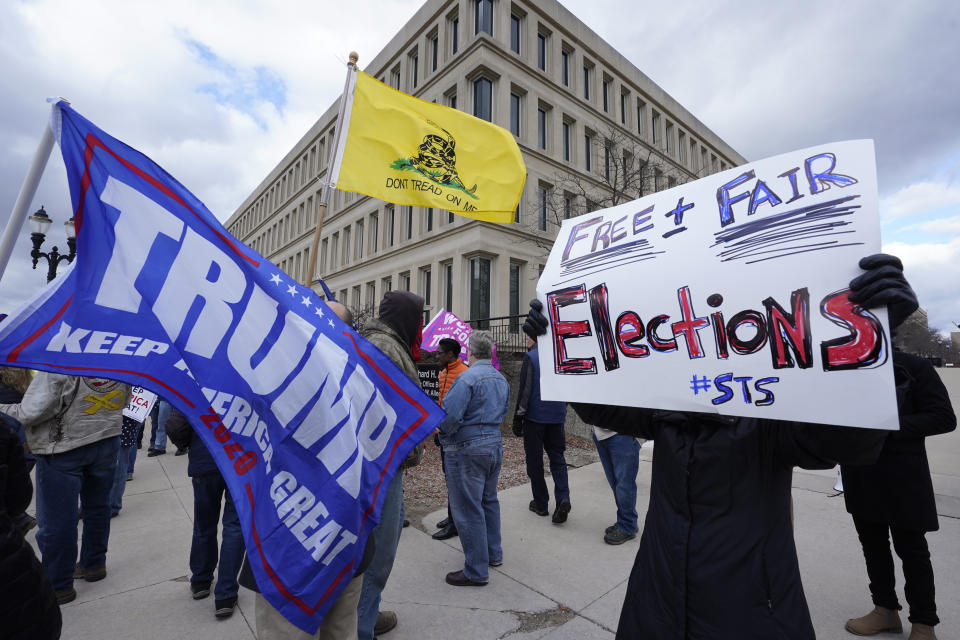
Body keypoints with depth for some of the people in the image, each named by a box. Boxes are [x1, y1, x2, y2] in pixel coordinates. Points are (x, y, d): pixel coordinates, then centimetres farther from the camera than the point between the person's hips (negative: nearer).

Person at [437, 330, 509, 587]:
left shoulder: (467, 378, -20)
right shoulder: (501, 379, 7)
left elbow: (449, 416, -24)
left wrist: (443, 435, -5)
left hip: (466, 450, -8)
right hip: (495, 444, 9)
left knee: (468, 510, 4)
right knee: (489, 501, 23)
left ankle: (476, 571, 15)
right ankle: (493, 554, 38)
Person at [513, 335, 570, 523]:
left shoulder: (530, 357, -11)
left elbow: (525, 390, -15)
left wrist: (517, 418, -9)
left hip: (535, 417, -5)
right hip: (557, 417, 5)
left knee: (534, 460, 8)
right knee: (557, 458, 13)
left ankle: (541, 504, 18)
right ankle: (563, 498, -4)